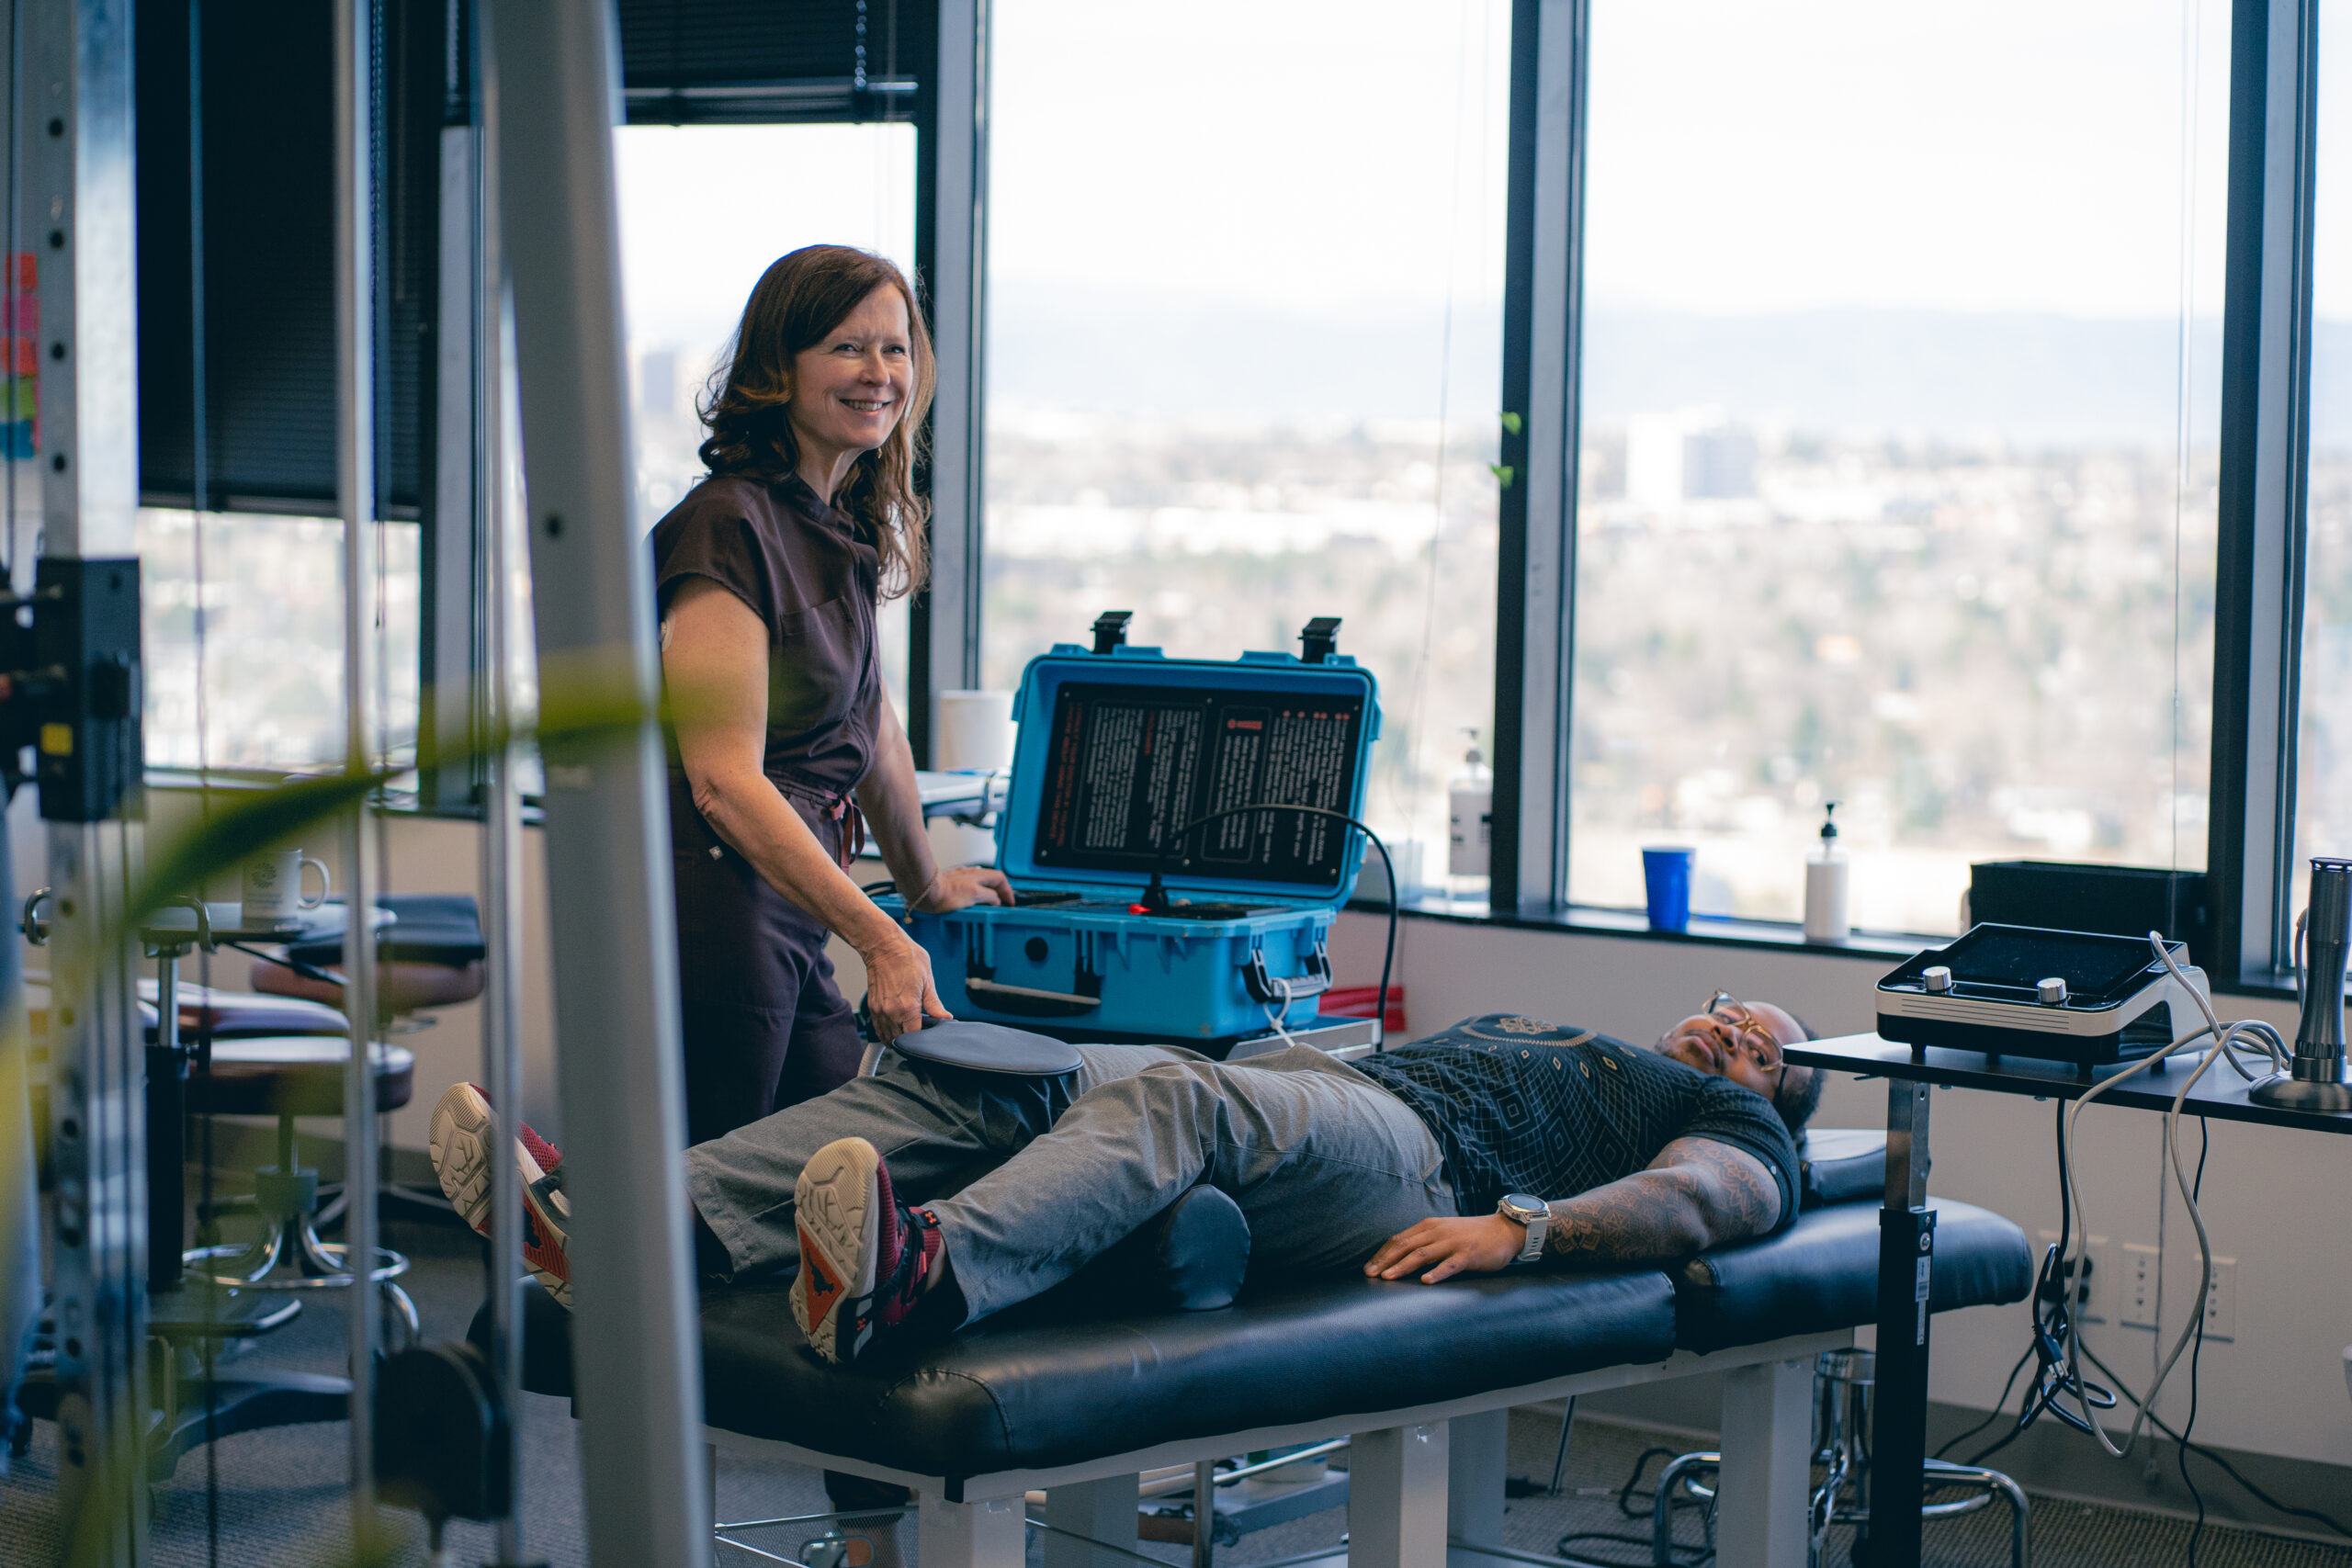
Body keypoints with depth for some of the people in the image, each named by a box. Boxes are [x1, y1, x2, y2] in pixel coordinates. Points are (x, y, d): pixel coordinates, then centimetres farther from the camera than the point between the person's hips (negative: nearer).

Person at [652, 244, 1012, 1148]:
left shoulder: (847, 528, 14)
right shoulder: (729, 528, -14)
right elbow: (725, 779, -21)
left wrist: (926, 884, 38)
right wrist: (878, 938, -25)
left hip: (791, 929, 9)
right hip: (709, 899, -9)